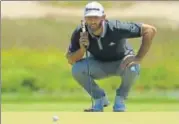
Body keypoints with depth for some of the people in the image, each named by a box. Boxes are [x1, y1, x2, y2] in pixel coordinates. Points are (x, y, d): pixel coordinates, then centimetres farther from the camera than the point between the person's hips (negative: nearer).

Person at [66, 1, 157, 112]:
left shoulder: (116, 28, -32)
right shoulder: (79, 33, -23)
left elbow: (150, 30, -30)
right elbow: (71, 60, -15)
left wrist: (138, 58, -33)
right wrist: (82, 49, -36)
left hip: (122, 63, -2)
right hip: (99, 64, 2)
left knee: (133, 68, -37)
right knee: (77, 69, -26)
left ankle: (120, 100, -6)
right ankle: (100, 99, 1)